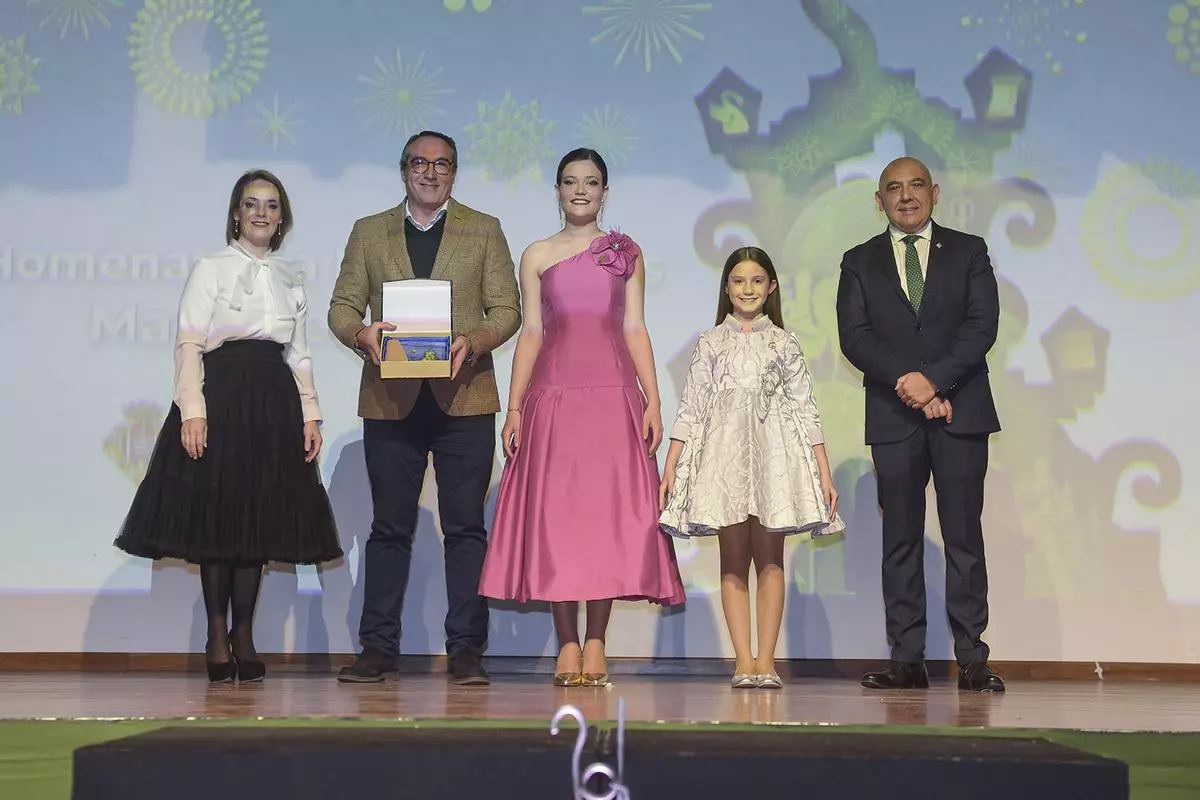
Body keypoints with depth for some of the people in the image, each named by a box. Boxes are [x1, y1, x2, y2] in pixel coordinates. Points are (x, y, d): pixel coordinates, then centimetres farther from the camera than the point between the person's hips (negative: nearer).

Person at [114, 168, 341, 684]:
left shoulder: (291, 279, 16)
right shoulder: (211, 269, 3)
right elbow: (189, 342, -5)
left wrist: (310, 414, 7)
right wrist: (192, 411, -16)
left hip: (275, 402, 4)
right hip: (222, 395, -4)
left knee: (260, 517, 4)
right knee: (217, 512, -2)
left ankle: (243, 633, 13)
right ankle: (218, 635, 7)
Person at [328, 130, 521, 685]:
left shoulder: (484, 232, 10)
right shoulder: (368, 232, 14)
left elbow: (506, 309, 5)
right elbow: (342, 305, 10)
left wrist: (473, 343, -15)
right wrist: (361, 334, -13)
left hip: (464, 398, -1)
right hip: (391, 402, 1)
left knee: (465, 528, 0)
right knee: (390, 528, 5)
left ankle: (466, 649, 4)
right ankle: (378, 647, 10)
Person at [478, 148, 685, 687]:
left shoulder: (626, 254, 11)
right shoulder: (537, 257, 11)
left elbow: (635, 329, 7)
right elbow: (531, 333, 8)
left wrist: (652, 401, -2)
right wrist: (514, 408, 1)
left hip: (613, 396, 0)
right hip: (553, 395, 0)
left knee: (610, 512, -3)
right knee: (554, 513, -2)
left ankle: (596, 642, 2)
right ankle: (567, 644, 3)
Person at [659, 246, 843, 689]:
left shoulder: (784, 344, 10)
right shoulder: (710, 342, 10)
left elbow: (804, 409, 8)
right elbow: (690, 408, 8)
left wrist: (824, 473, 2)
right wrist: (670, 466, 1)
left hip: (773, 453, 0)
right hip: (724, 453, 0)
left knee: (769, 557, -2)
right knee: (733, 559, -1)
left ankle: (766, 659, -2)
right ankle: (744, 660, -2)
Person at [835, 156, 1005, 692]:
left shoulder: (968, 252, 11)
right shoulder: (859, 263, 13)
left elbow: (982, 325, -2)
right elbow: (853, 336, 0)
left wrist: (935, 380, -14)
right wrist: (908, 381, -14)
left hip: (960, 412, -1)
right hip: (893, 418, 1)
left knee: (964, 536, -2)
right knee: (900, 540, 2)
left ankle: (972, 661, 0)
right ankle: (907, 660, 4)